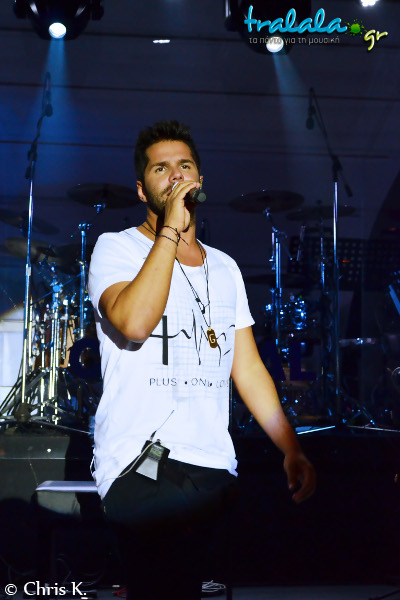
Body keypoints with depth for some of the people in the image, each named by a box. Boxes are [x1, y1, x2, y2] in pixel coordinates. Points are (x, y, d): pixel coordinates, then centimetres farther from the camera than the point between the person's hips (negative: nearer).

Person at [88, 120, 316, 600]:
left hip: (214, 470, 5)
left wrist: (291, 449, 6)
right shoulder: (116, 248, 1)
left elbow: (248, 367, 15)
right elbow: (134, 323, -21)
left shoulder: (225, 268, 17)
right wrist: (170, 230, -15)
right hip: (140, 467, -5)